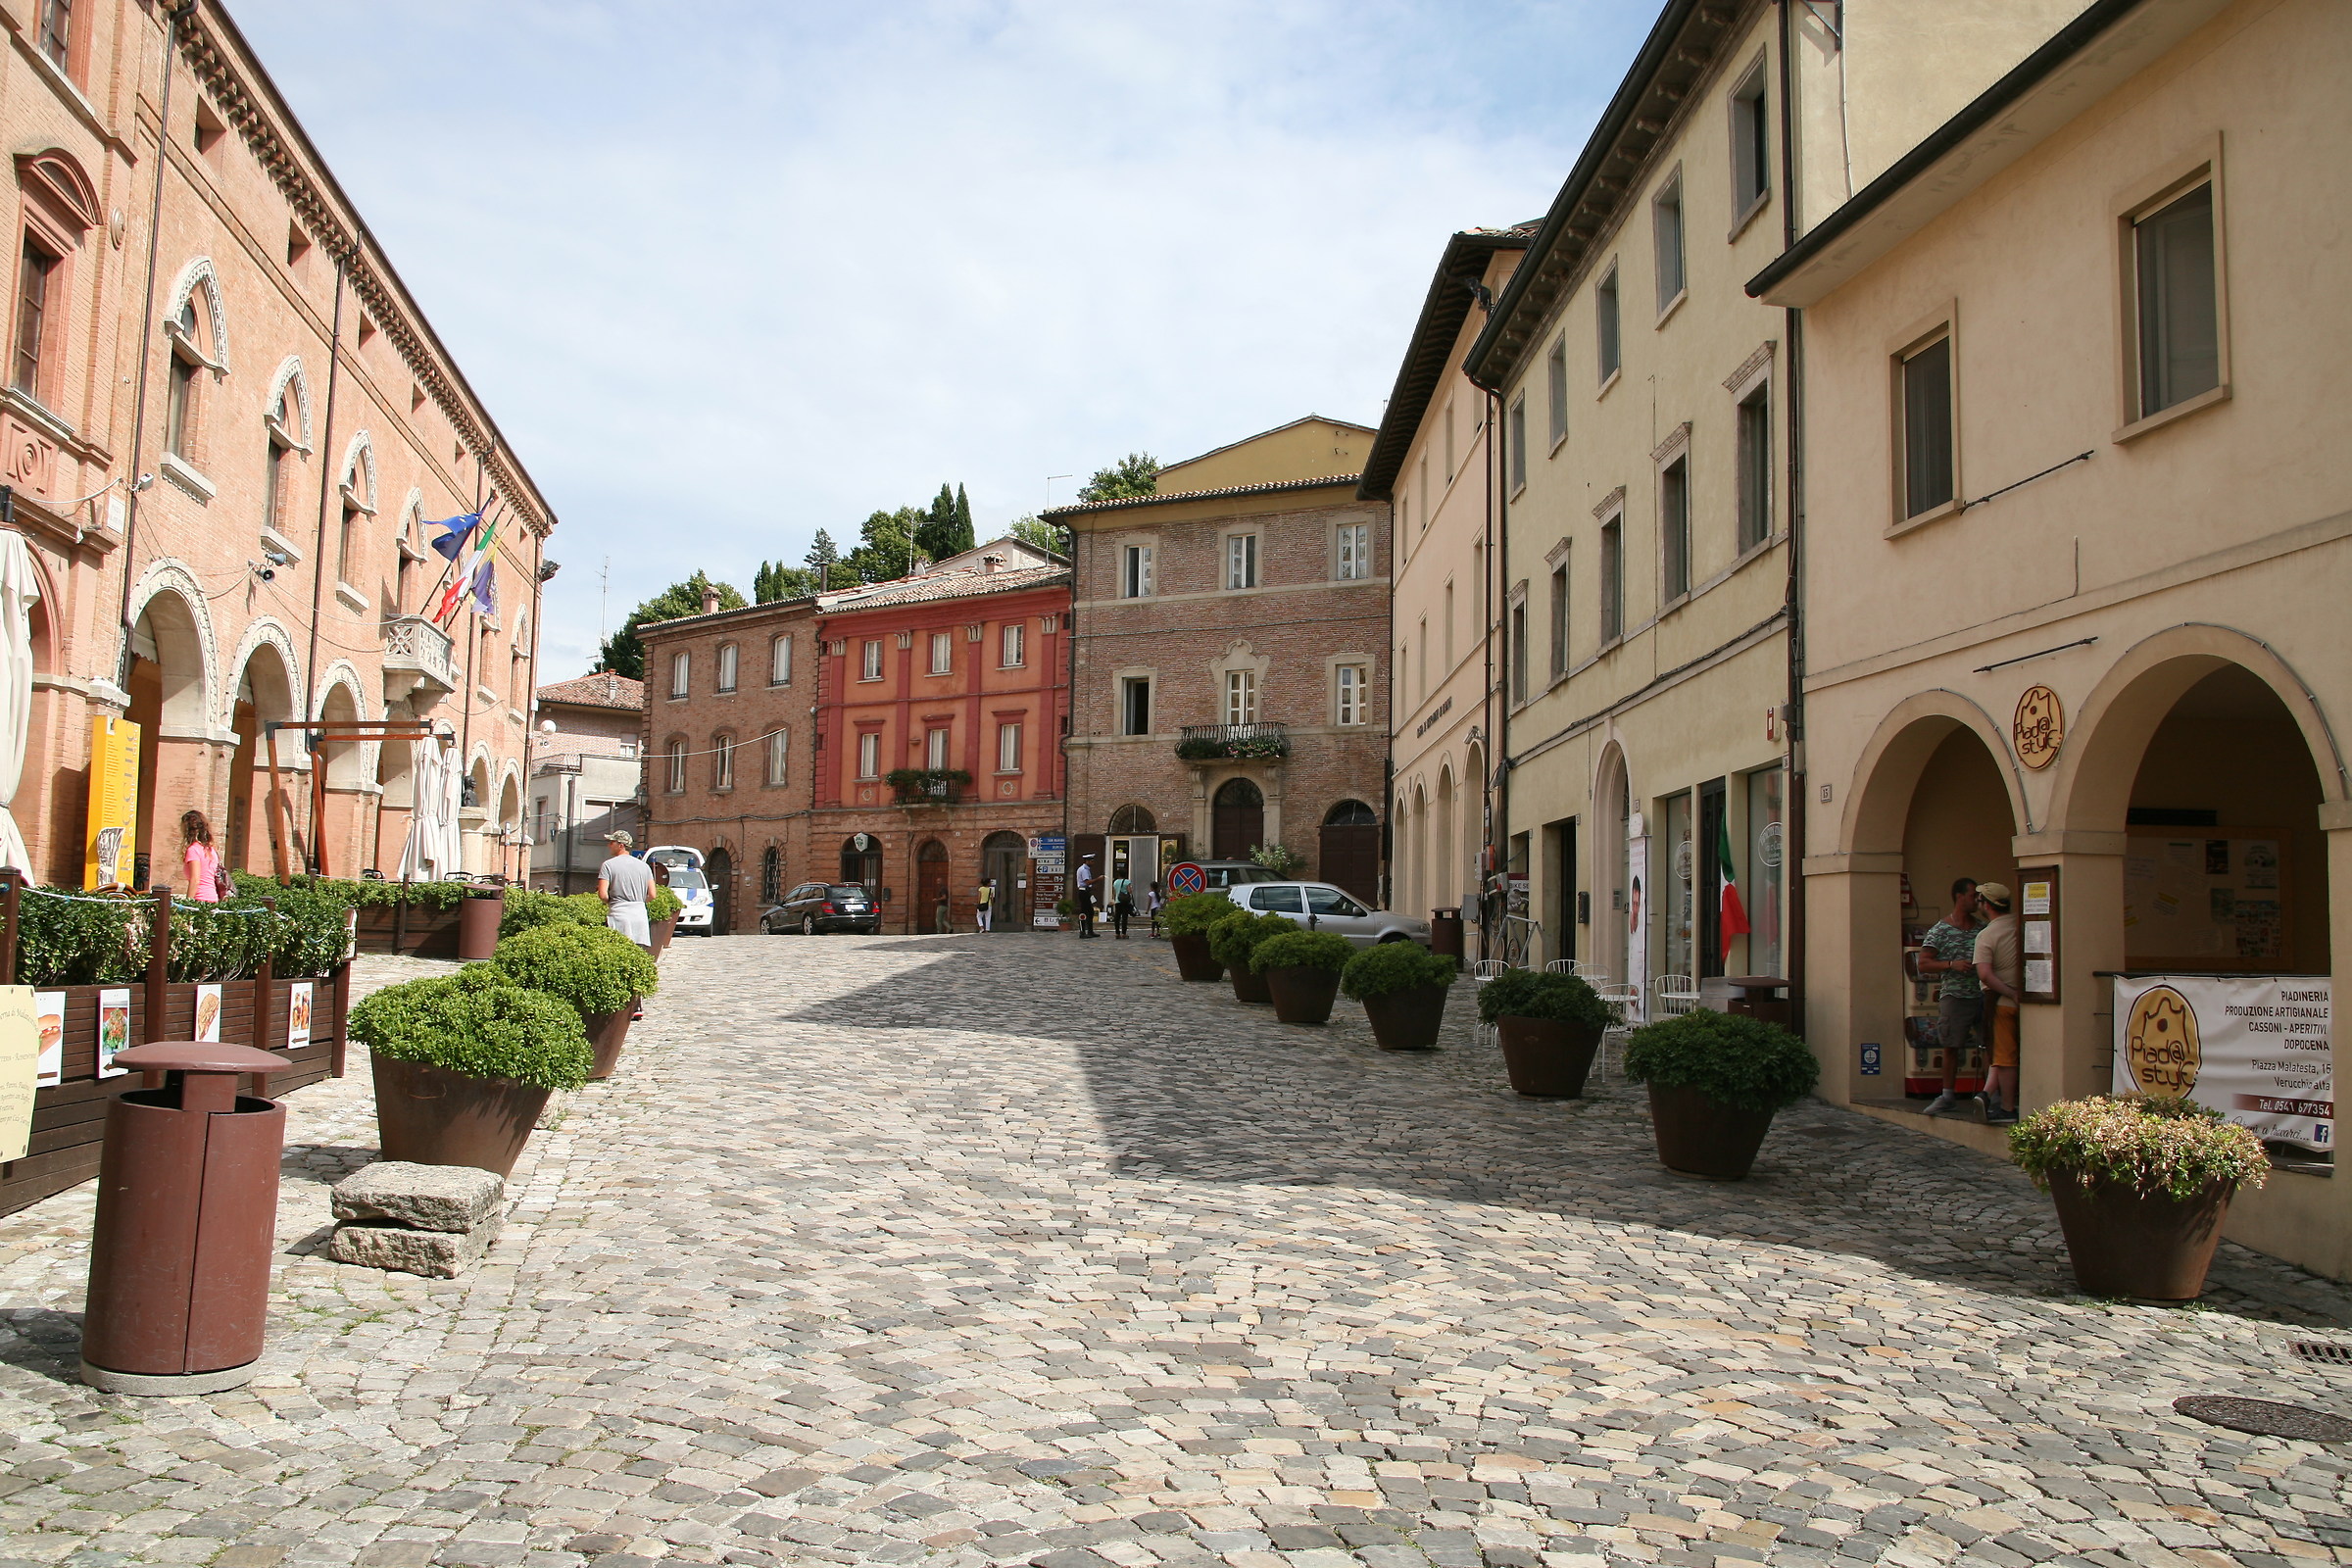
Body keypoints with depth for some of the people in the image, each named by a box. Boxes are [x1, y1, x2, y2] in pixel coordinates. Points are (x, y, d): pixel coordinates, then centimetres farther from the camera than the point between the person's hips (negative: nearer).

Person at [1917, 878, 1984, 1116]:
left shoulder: (1983, 927, 10)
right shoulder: (1940, 930, 0)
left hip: (1982, 995, 2)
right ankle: (1947, 1095, 14)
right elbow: (1923, 964, -4)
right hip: (1954, 996, -2)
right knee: (1951, 1046, 5)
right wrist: (1952, 965, -16)